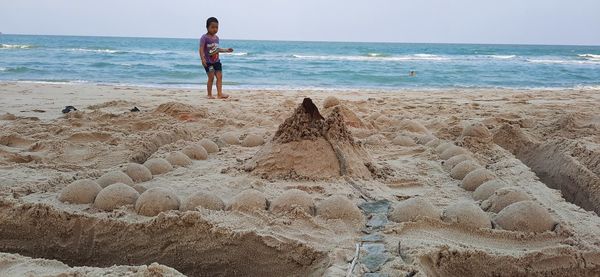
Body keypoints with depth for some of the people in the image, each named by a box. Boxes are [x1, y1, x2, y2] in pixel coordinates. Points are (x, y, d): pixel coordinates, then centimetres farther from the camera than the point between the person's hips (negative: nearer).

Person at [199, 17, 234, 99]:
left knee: (219, 77, -1)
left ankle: (219, 94, -1)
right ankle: (209, 95, 5)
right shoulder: (204, 37, -11)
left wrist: (226, 50, 21)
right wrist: (202, 59, -28)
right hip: (208, 62, -7)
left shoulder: (216, 38, 11)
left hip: (216, 61, 7)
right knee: (211, 77, -6)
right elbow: (201, 49, -17)